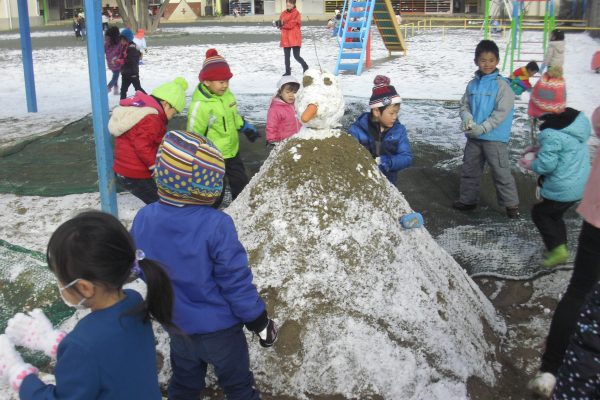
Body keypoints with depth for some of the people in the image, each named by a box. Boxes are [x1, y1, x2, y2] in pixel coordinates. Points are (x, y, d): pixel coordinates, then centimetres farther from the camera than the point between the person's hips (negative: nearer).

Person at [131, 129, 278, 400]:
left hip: (177, 327, 5)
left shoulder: (143, 220, -12)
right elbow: (236, 281, -22)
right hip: (220, 328, -4)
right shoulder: (216, 226, -29)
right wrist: (259, 322, -7)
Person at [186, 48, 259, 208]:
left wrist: (248, 129, 15)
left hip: (232, 151, 8)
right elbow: (194, 135, -23)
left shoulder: (227, 95, -1)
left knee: (241, 182, 23)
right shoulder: (200, 105, -27)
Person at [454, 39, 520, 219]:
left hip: (495, 138, -6)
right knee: (469, 170, 16)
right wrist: (468, 119, -13)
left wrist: (482, 128, -20)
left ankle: (511, 204, 11)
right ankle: (468, 200, 31)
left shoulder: (502, 85, -11)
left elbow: (501, 112, -16)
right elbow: (464, 105, 8)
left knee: (501, 172, -1)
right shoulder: (473, 84, 6)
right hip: (474, 137, 6)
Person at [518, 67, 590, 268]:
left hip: (562, 189, -8)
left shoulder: (551, 133, -29)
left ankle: (557, 249, 13)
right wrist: (540, 151, 8)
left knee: (540, 213, 15)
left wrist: (530, 164, -3)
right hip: (582, 183, 8)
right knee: (554, 214, 25)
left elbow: (546, 165, -24)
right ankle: (558, 248, 36)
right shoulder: (578, 118, -2)